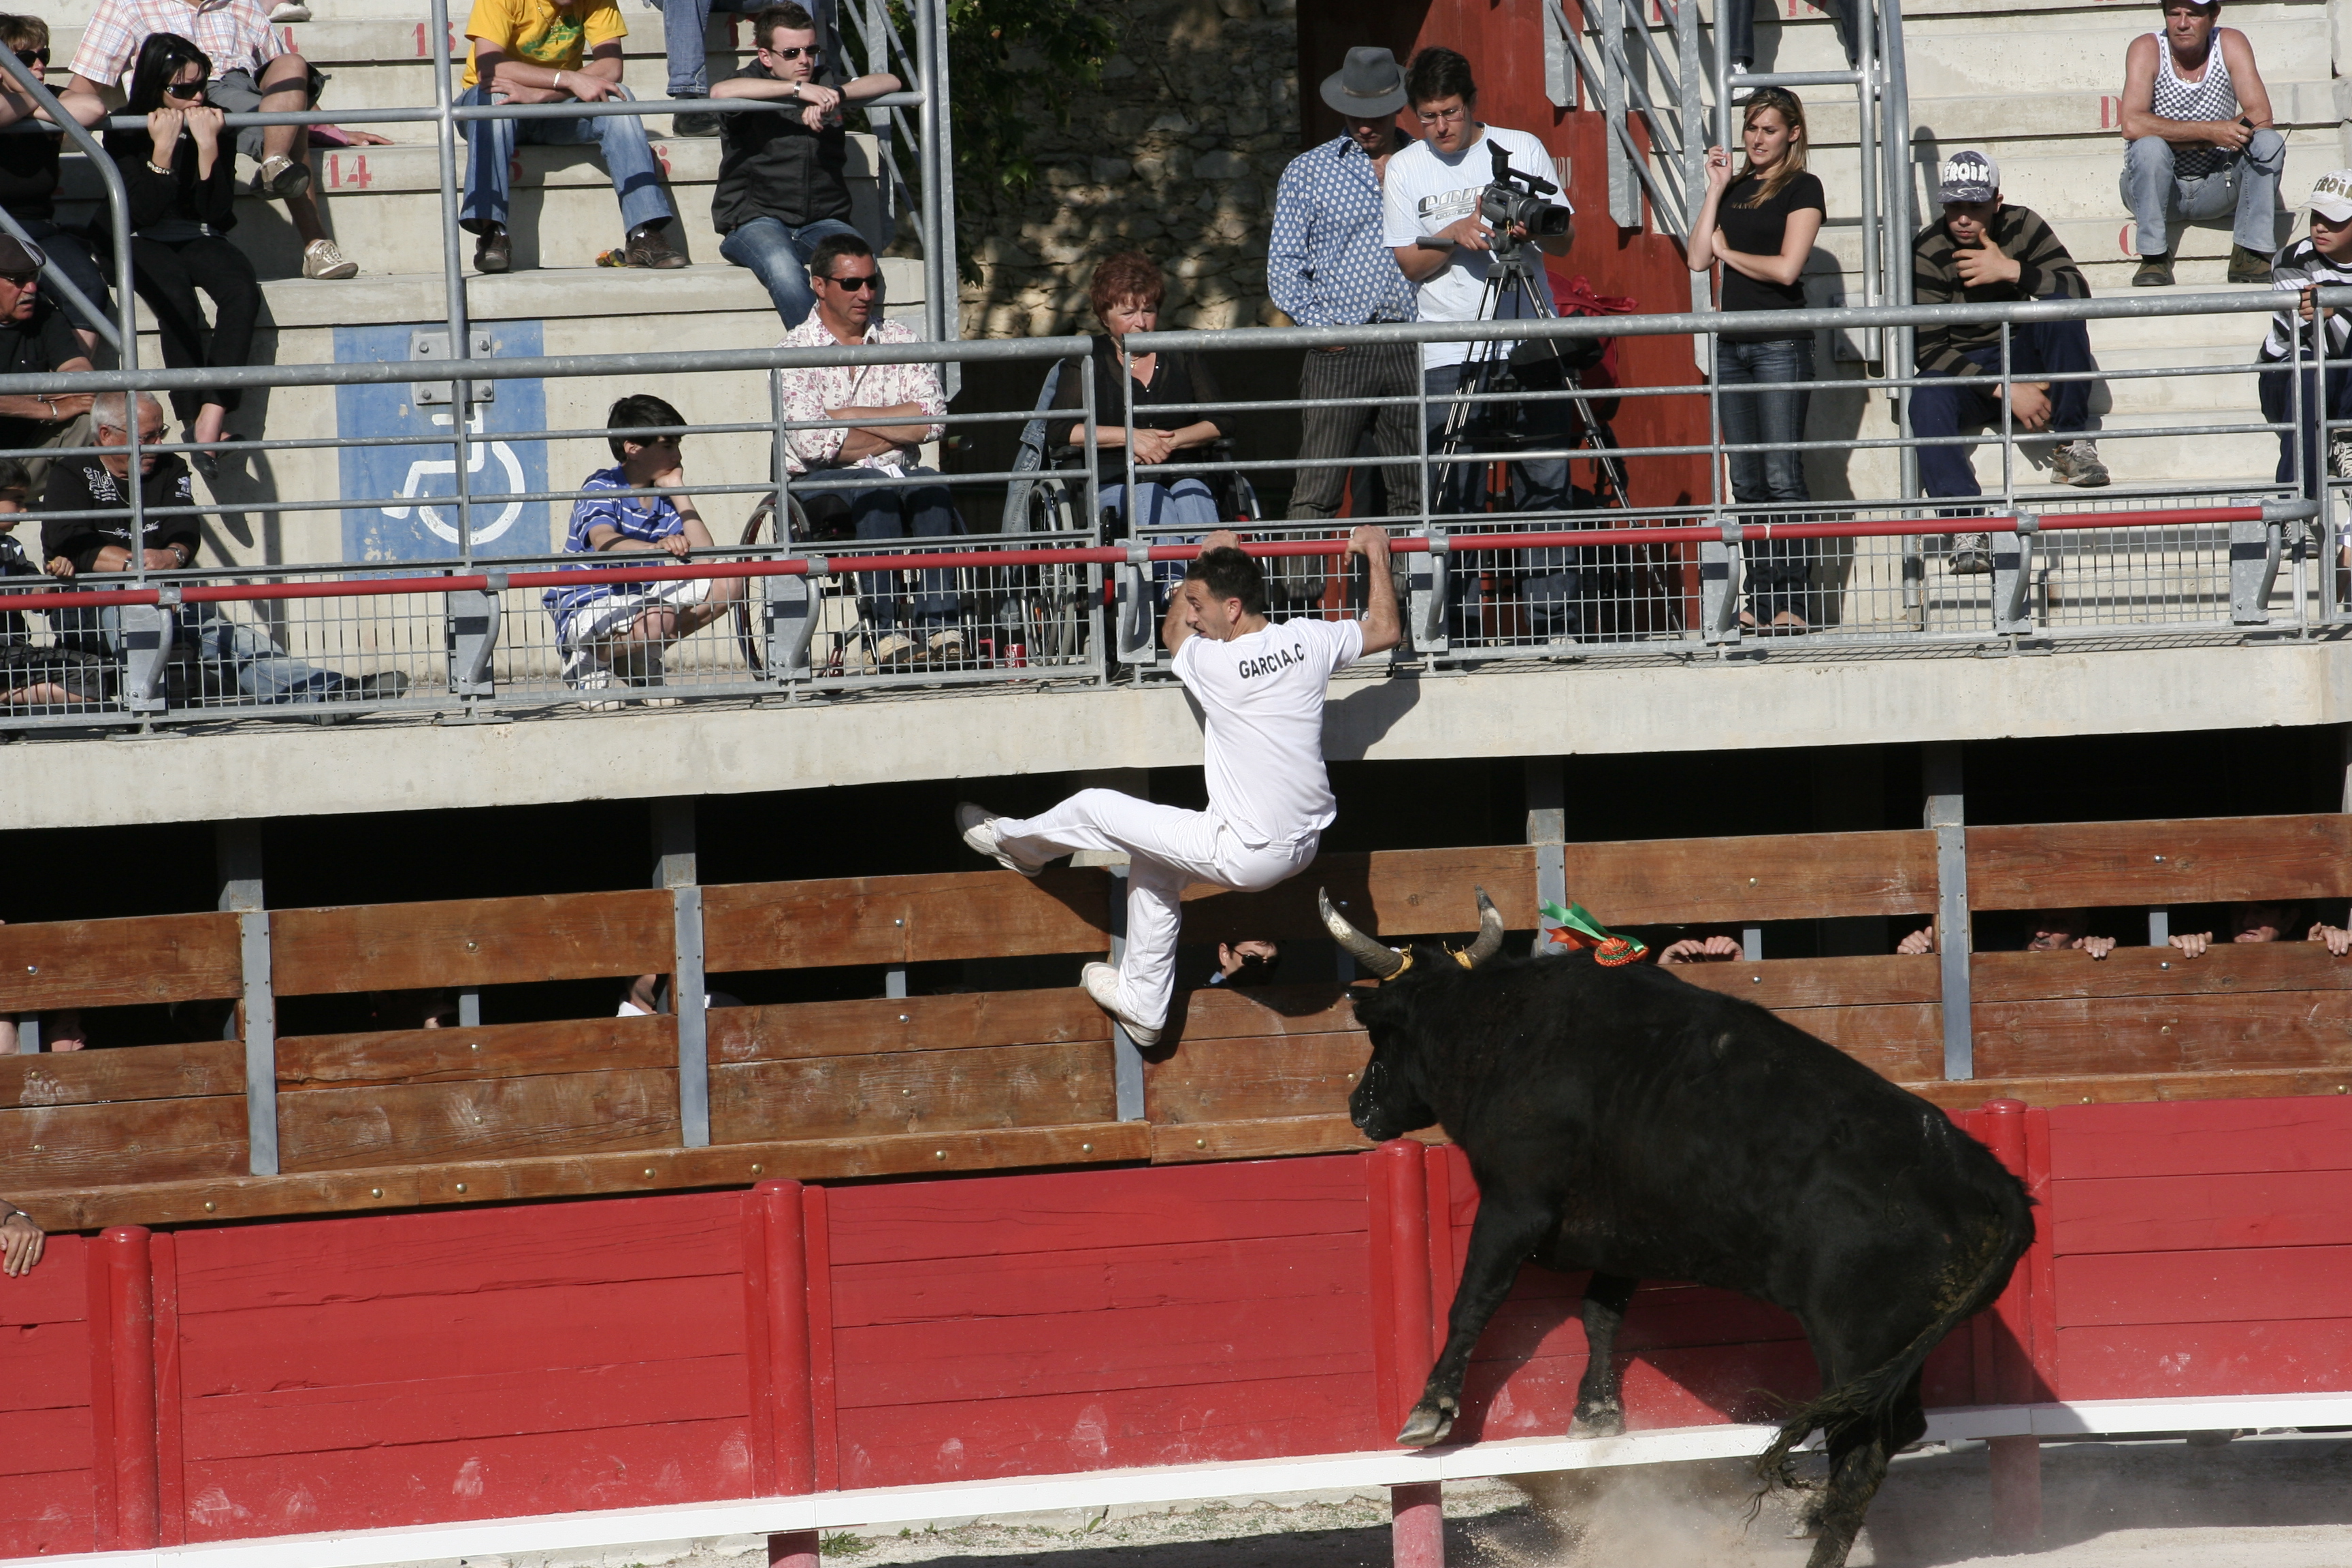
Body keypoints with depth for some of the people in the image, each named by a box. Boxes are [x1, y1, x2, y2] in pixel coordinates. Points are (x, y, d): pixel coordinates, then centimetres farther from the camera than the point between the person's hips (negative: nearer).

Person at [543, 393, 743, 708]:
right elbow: (603, 540, -34)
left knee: (729, 584, -6)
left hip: (639, 601, 7)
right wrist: (657, 548, -52)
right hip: (586, 609, -7)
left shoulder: (664, 498, 6)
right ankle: (587, 663, -7)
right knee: (657, 620, -38)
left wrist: (678, 491, -5)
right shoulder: (601, 488, -13)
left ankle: (643, 658, 5)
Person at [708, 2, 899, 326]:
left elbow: (890, 83, 5)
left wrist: (835, 96, -13)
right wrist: (798, 89, -25)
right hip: (757, 222, -3)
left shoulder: (825, 83, 16)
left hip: (823, 222, 3)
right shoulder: (754, 87, 3)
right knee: (783, 269, -37)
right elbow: (720, 92, -22)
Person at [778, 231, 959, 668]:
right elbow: (813, 444, -11)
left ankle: (940, 627, -43)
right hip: (823, 486, -3)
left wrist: (847, 416, -7)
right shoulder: (795, 351, 2)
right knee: (875, 490, -36)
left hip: (898, 475, 3)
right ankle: (885, 632, -46)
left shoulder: (901, 341, 14)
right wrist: (897, 431, -3)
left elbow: (932, 420, -1)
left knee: (929, 486, -32)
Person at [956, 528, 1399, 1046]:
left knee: (1093, 810, 11)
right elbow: (1383, 630, 14)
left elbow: (1173, 630, 8)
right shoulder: (1309, 640, -6)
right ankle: (1142, 1003, 42)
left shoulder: (1213, 662, -18)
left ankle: (1014, 843, 43)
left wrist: (1209, 554, 21)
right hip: (1304, 846, 7)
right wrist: (1377, 556, 28)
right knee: (1151, 867, 29)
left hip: (1247, 856, -7)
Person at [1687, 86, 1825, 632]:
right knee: (1747, 483, 6)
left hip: (1781, 342, -7)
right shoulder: (1736, 188, 15)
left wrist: (1729, 253, 1)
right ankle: (1760, 603, 8)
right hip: (1732, 343, 7)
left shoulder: (1801, 189, -2)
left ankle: (1796, 602, -10)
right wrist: (1716, 190, 1)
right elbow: (1698, 258, 5)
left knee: (1782, 476, -10)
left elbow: (1787, 268, -13)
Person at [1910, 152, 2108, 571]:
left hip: (2023, 356, 2)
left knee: (2061, 306, -26)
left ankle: (2071, 442, -19)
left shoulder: (2023, 227, -4)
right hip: (1965, 372, -2)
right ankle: (1967, 532, -44)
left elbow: (2078, 291, -15)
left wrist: (2011, 271, -28)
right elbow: (1929, 350, -18)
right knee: (1927, 399, -35)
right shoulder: (1928, 253, -12)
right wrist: (2006, 391, -26)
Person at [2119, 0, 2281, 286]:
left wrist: (2186, 140, -23)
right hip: (2157, 187, -2)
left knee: (2269, 143, -20)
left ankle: (2248, 257, -18)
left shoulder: (2231, 45, -6)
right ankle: (2154, 259, -21)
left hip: (2213, 186, 2)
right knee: (2150, 147, -32)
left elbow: (2260, 117, -15)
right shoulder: (2147, 49, -13)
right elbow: (2132, 125, -27)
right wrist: (2207, 131, -32)